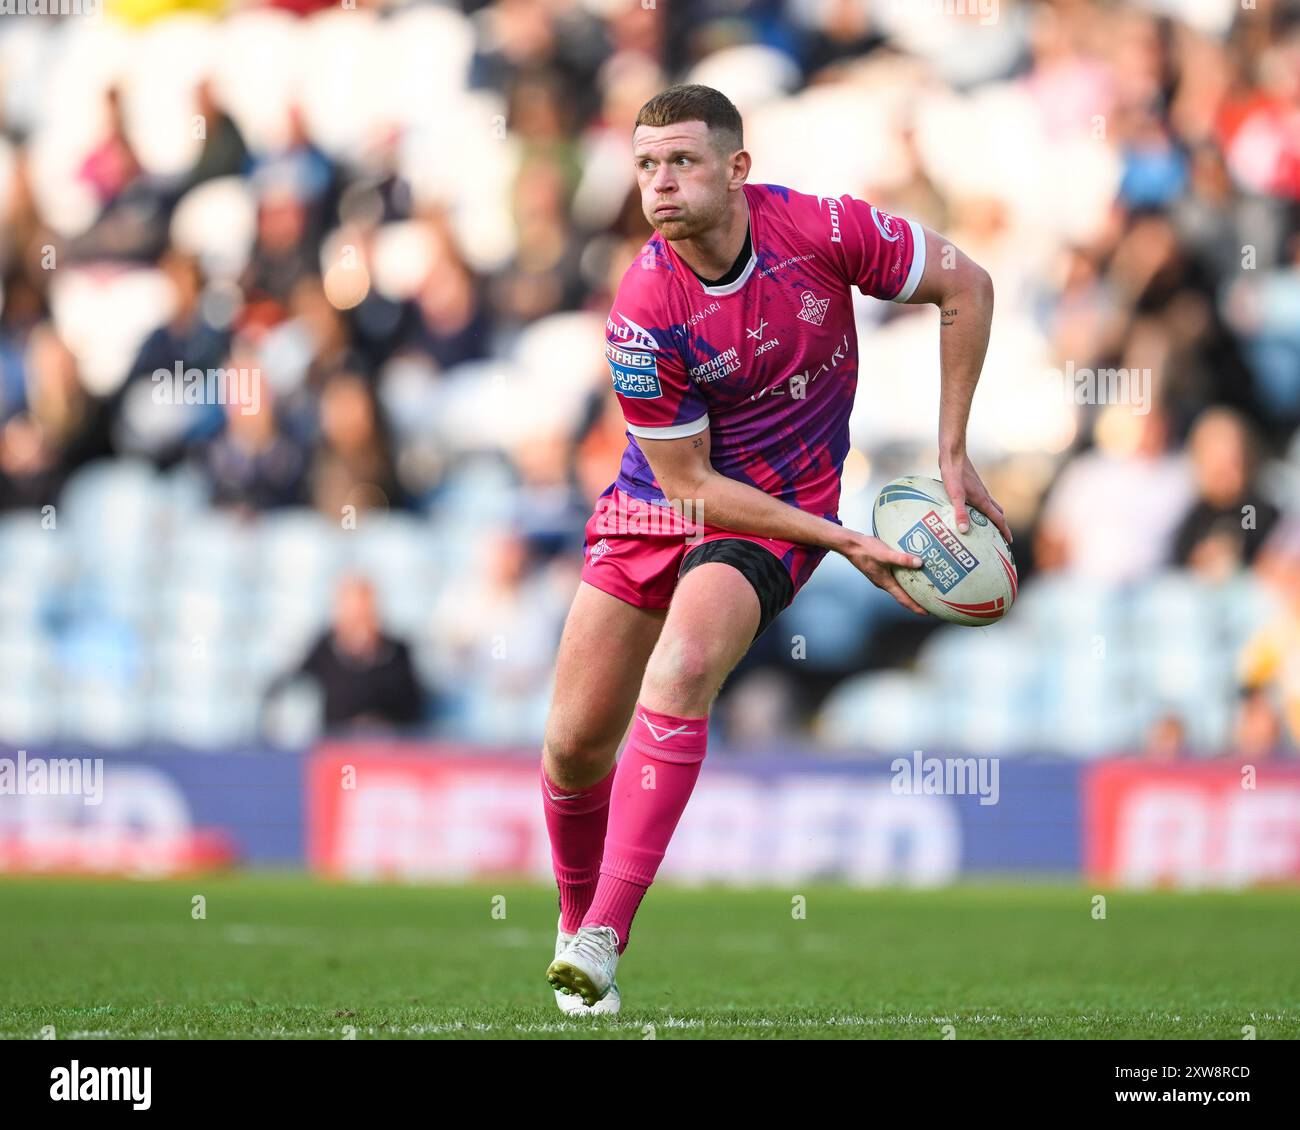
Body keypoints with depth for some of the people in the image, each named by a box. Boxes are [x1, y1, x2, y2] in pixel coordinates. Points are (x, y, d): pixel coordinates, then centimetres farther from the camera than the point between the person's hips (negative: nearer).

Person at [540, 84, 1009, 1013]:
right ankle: (577, 922, 31)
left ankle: (602, 939, -31)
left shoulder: (822, 230, -18)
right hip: (659, 505, 2)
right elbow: (688, 481, -14)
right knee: (574, 744, 0)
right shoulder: (644, 315, -20)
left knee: (678, 674, -29)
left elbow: (966, 285, -3)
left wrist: (952, 456, -4)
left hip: (774, 515, -1)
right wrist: (846, 543, -18)